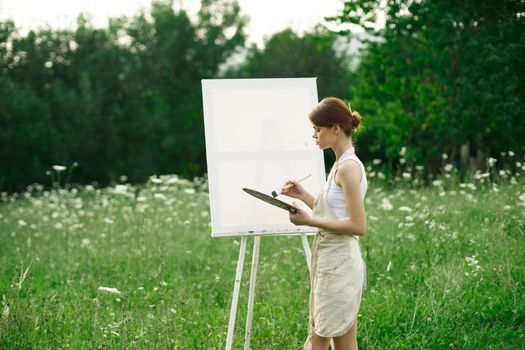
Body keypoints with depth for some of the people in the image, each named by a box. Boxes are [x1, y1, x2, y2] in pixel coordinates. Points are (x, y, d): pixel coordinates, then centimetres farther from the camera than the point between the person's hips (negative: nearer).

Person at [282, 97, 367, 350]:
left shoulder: (348, 167, -16)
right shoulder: (341, 163, 13)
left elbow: (357, 225, -21)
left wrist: (309, 221, -17)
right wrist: (303, 196, 11)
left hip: (340, 263, -10)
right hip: (328, 262, 10)